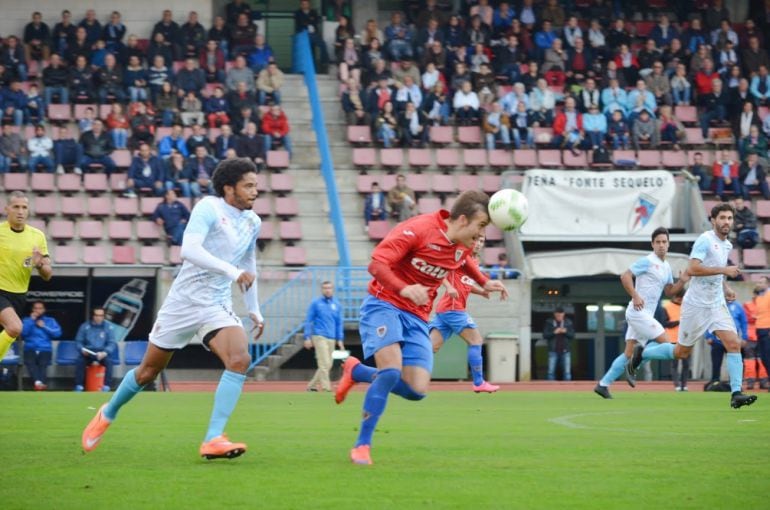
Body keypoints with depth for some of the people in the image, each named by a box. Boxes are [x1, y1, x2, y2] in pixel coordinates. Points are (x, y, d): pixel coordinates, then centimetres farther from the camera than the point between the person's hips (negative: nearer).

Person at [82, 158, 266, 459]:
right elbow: (189, 249, -30)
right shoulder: (209, 208, -15)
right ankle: (107, 415, 38)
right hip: (184, 300, -5)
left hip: (218, 306, 5)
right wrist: (232, 271, -35)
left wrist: (254, 311, 25)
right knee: (149, 371, 9)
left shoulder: (253, 222, 7)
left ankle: (213, 440, -24)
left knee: (240, 360, -23)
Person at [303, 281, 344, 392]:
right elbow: (308, 321, 1)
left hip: (332, 338, 5)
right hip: (319, 336, -5)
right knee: (324, 363, -14)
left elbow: (339, 323, 15)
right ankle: (326, 388, -14)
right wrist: (307, 338, -6)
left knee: (328, 365, 6)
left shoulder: (337, 305, 11)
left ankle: (311, 386, 17)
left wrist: (340, 339, 8)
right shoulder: (316, 303, 0)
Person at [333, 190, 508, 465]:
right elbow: (377, 263, -23)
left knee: (417, 390, -8)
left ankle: (356, 372, 19)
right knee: (392, 370, -27)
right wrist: (403, 289, -37)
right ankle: (362, 445, -12)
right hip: (384, 305, -7)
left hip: (417, 316, 7)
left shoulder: (463, 246, 4)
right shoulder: (419, 229, -18)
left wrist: (484, 282, 21)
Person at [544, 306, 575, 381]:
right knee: (551, 371, 0)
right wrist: (554, 332, -17)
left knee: (567, 372, -3)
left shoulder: (568, 322, 5)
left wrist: (566, 332, -15)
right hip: (553, 350, 0)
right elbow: (545, 335, -1)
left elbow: (572, 335, 4)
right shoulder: (549, 322, 3)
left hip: (565, 350, 1)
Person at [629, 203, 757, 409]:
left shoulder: (727, 245, 11)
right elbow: (692, 269, -26)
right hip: (696, 305, -6)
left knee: (734, 344, -12)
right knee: (682, 352, 6)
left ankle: (736, 394, -14)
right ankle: (642, 353, 29)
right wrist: (724, 270, -27)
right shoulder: (705, 240, -15)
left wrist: (725, 286, 13)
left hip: (717, 305, 6)